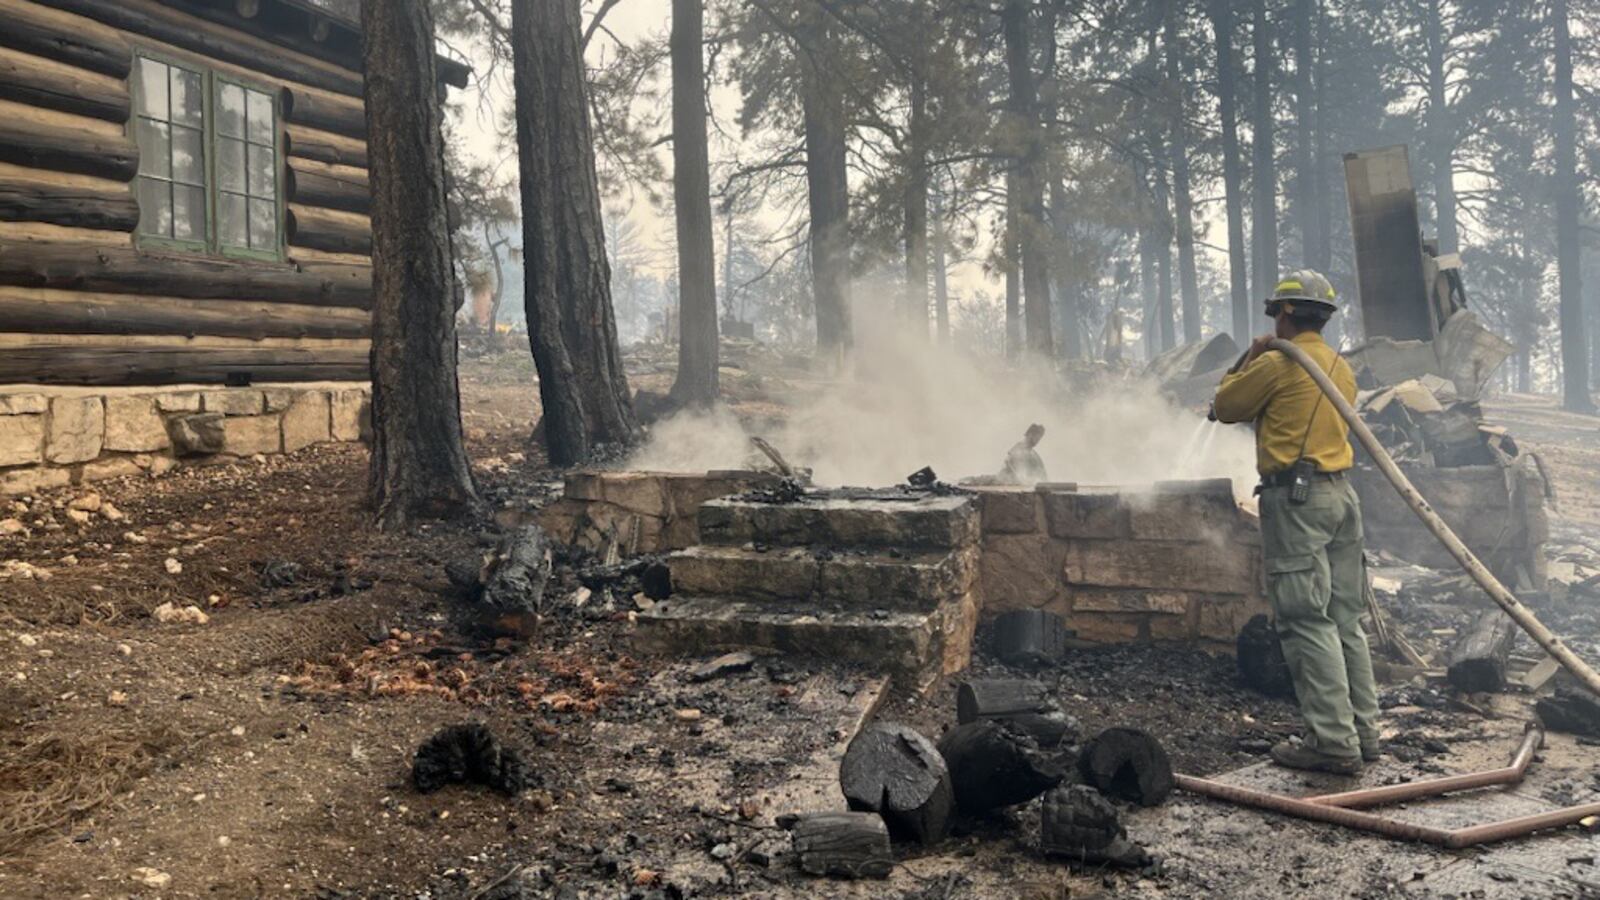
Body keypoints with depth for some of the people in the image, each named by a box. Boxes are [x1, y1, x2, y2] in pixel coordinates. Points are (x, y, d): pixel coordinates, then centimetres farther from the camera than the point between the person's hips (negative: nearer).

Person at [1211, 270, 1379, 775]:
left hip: (1294, 497, -8)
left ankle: (1333, 742, -7)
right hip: (1341, 492, 8)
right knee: (1345, 620, 13)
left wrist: (1251, 357, 15)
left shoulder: (1276, 364, -10)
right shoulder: (1342, 368, 15)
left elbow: (1226, 407, 3)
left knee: (1307, 622, -7)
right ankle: (1362, 731, 18)